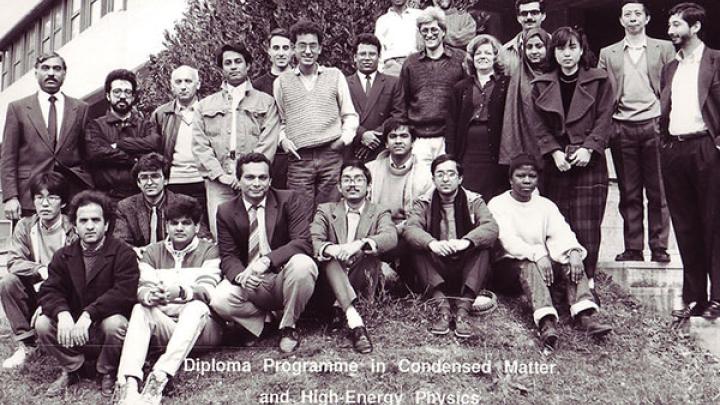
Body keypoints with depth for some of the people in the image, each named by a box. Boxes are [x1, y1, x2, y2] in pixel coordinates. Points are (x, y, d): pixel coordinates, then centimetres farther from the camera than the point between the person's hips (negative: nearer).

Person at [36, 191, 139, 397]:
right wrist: (63, 314, -27)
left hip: (105, 322, -4)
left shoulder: (123, 254, -9)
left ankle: (108, 373, -4)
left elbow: (124, 293, -21)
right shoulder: (63, 256, 6)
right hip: (72, 326, 4)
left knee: (114, 324, -35)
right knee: (42, 324, -20)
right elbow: (49, 291, -4)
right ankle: (71, 368, 5)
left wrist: (88, 315, -32)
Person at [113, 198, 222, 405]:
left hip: (199, 325, -3)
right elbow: (142, 288, -2)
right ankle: (128, 382, -42)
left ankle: (159, 378, -46)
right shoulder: (153, 251, 14)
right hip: (164, 324, 3)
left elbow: (207, 290, -13)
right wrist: (150, 295, -29)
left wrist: (180, 292, -36)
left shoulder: (209, 250, 4)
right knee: (140, 309, -25)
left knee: (197, 306, -33)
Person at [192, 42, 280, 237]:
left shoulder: (265, 102, 14)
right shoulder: (205, 105, 19)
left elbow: (268, 144, 2)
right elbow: (199, 145, 9)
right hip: (218, 182, 1)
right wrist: (221, 175, -5)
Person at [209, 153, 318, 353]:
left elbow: (303, 242, -17)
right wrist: (240, 275, -26)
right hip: (249, 283, 2)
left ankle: (288, 326, -9)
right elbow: (228, 257, -1)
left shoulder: (289, 200, -5)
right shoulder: (226, 212, 2)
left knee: (302, 263, -34)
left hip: (284, 277, -1)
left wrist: (267, 260, -32)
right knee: (219, 301, -27)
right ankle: (268, 317, 4)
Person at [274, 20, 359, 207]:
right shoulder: (282, 81, 12)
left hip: (331, 155, 0)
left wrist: (345, 138, -2)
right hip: (299, 158, 0)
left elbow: (350, 115, 14)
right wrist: (282, 138, 0)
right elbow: (279, 120, 18)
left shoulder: (335, 75, 12)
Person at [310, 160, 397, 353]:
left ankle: (341, 308, -27)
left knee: (370, 251, -26)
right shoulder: (325, 210, 12)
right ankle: (355, 322, -44)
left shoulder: (379, 213, 10)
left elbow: (391, 237, -14)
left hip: (363, 280, 0)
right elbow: (312, 241, -7)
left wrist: (360, 244, -34)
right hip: (331, 281, 1)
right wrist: (330, 249, -32)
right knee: (328, 256, -30)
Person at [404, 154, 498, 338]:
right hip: (436, 268, 0)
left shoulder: (474, 201, 3)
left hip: (465, 267, 0)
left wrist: (466, 241, -37)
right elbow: (410, 228, -16)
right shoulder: (423, 203, 4)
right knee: (419, 248, -25)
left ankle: (463, 310, -33)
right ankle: (442, 308, -34)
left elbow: (491, 227, -16)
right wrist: (432, 243, -38)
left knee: (483, 246, -26)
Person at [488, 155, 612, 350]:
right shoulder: (498, 204, 0)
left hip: (543, 263, 5)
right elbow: (508, 239, -16)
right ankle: (546, 323, -55)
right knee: (529, 265, -36)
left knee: (571, 260, -22)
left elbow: (561, 232, -3)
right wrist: (537, 255, -33)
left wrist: (573, 252, -26)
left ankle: (585, 317, -39)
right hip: (507, 266, -4)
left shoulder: (545, 205, 14)